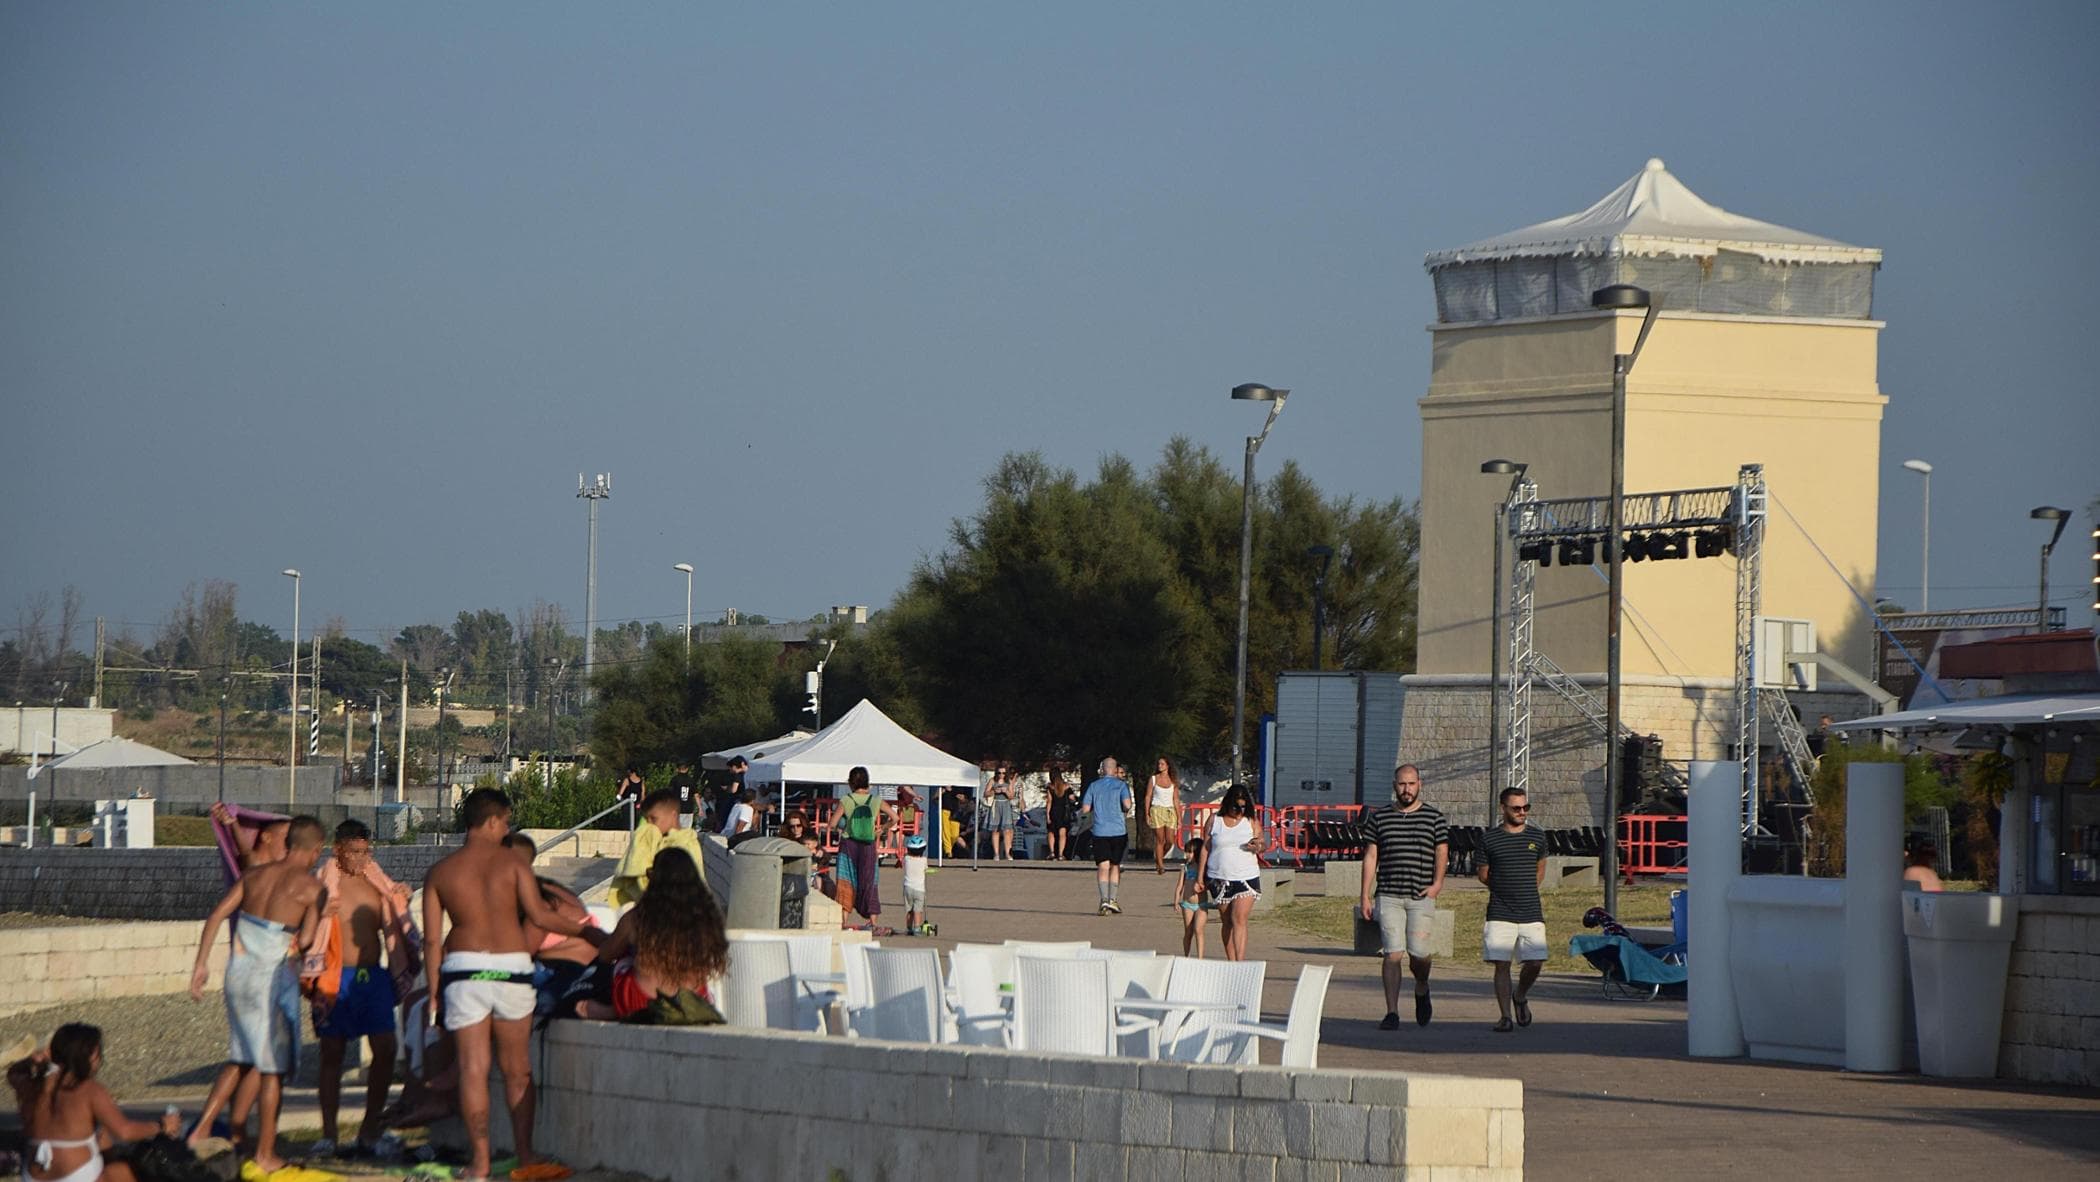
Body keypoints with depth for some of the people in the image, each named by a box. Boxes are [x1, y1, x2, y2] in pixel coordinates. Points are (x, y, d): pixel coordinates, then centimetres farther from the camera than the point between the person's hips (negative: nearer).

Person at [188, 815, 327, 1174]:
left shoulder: (255, 875, 9)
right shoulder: (310, 885, -6)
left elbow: (216, 915, 1)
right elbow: (305, 941, -12)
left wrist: (202, 963, 3)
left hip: (239, 972, 5)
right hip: (273, 976, -5)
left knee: (246, 1058, 22)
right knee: (273, 1067, 3)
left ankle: (237, 1132, 26)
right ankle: (265, 1154, 5)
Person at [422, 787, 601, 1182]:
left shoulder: (440, 872, 6)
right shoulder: (510, 862, 0)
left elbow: (432, 939, 4)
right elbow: (539, 915, -7)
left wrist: (434, 992, 9)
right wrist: (584, 931, 5)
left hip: (463, 968, 1)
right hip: (512, 967, -1)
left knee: (473, 1068, 1)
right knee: (516, 1067, 12)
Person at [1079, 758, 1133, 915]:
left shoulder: (1093, 786, 6)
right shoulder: (1121, 785, 0)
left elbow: (1085, 809, 2)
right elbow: (1127, 805, -15)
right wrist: (1126, 810, 8)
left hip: (1100, 830, 1)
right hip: (1119, 830, -1)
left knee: (1103, 867, -3)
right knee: (1115, 866, 13)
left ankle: (1104, 900, -18)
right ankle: (1112, 899, 9)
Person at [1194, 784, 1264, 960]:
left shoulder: (1251, 822, 4)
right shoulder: (1215, 820, 5)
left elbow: (1262, 845, 8)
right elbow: (1205, 849, 8)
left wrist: (1258, 847, -18)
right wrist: (1200, 877, 6)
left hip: (1246, 878, -2)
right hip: (1219, 878, 2)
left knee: (1239, 920, -14)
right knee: (1227, 922, 7)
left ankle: (1240, 962, -19)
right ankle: (1231, 962, 14)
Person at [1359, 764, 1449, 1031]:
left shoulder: (1434, 818, 8)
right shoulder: (1379, 817, 11)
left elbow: (1442, 852, 5)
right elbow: (1370, 857, 11)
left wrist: (1437, 882, -12)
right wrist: (1365, 896, 6)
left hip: (1421, 897, -1)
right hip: (1388, 896, 1)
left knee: (1420, 953, -6)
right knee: (1392, 954, -8)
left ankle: (1421, 989, 28)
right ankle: (1392, 1013, -6)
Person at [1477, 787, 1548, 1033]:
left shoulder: (1537, 838, 8)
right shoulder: (1489, 838, 2)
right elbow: (1483, 874, 12)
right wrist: (1504, 890, 10)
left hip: (1531, 914, 2)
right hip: (1500, 914, -2)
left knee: (1535, 963, -5)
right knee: (1501, 965, -6)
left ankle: (1520, 997, 24)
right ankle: (1505, 1016, -1)